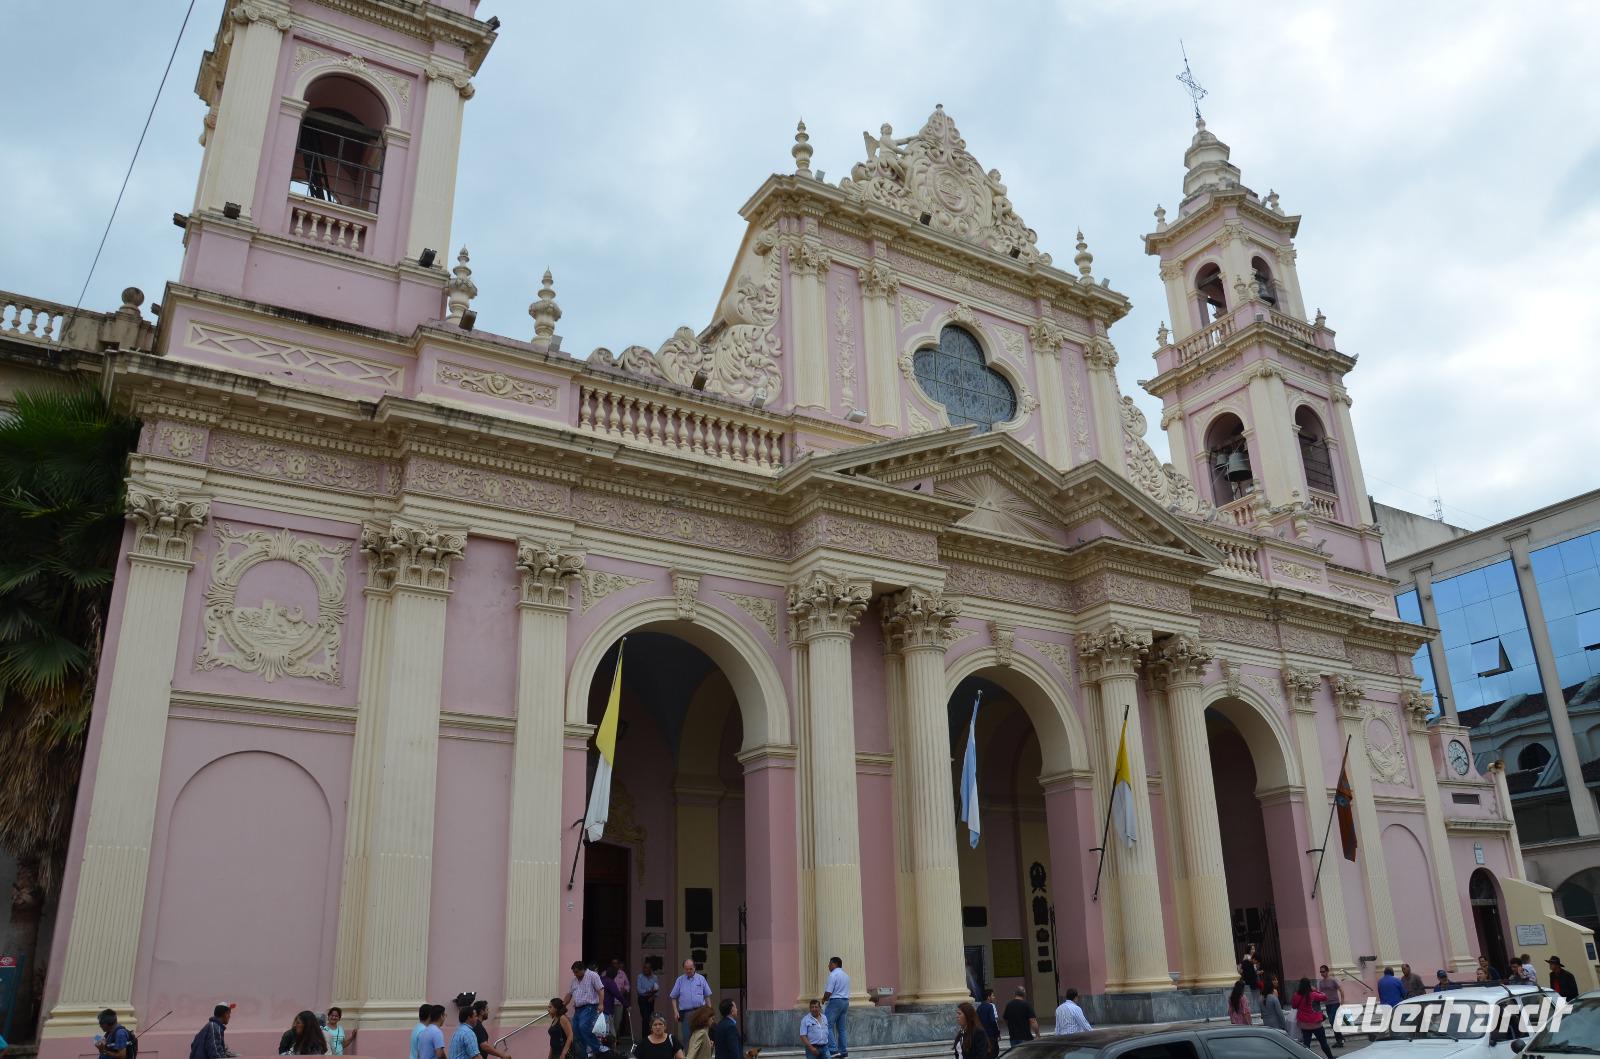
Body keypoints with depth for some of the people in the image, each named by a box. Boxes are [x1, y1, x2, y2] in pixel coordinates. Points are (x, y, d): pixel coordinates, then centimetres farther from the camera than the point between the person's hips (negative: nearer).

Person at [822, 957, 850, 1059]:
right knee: (841, 1027, 12)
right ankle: (843, 1050, 10)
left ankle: (833, 1049, -17)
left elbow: (828, 991, -17)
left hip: (835, 1001, -9)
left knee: (828, 1025, -8)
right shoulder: (846, 975, 17)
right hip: (845, 1001, 9)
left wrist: (823, 1000, 1)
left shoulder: (833, 975, -11)